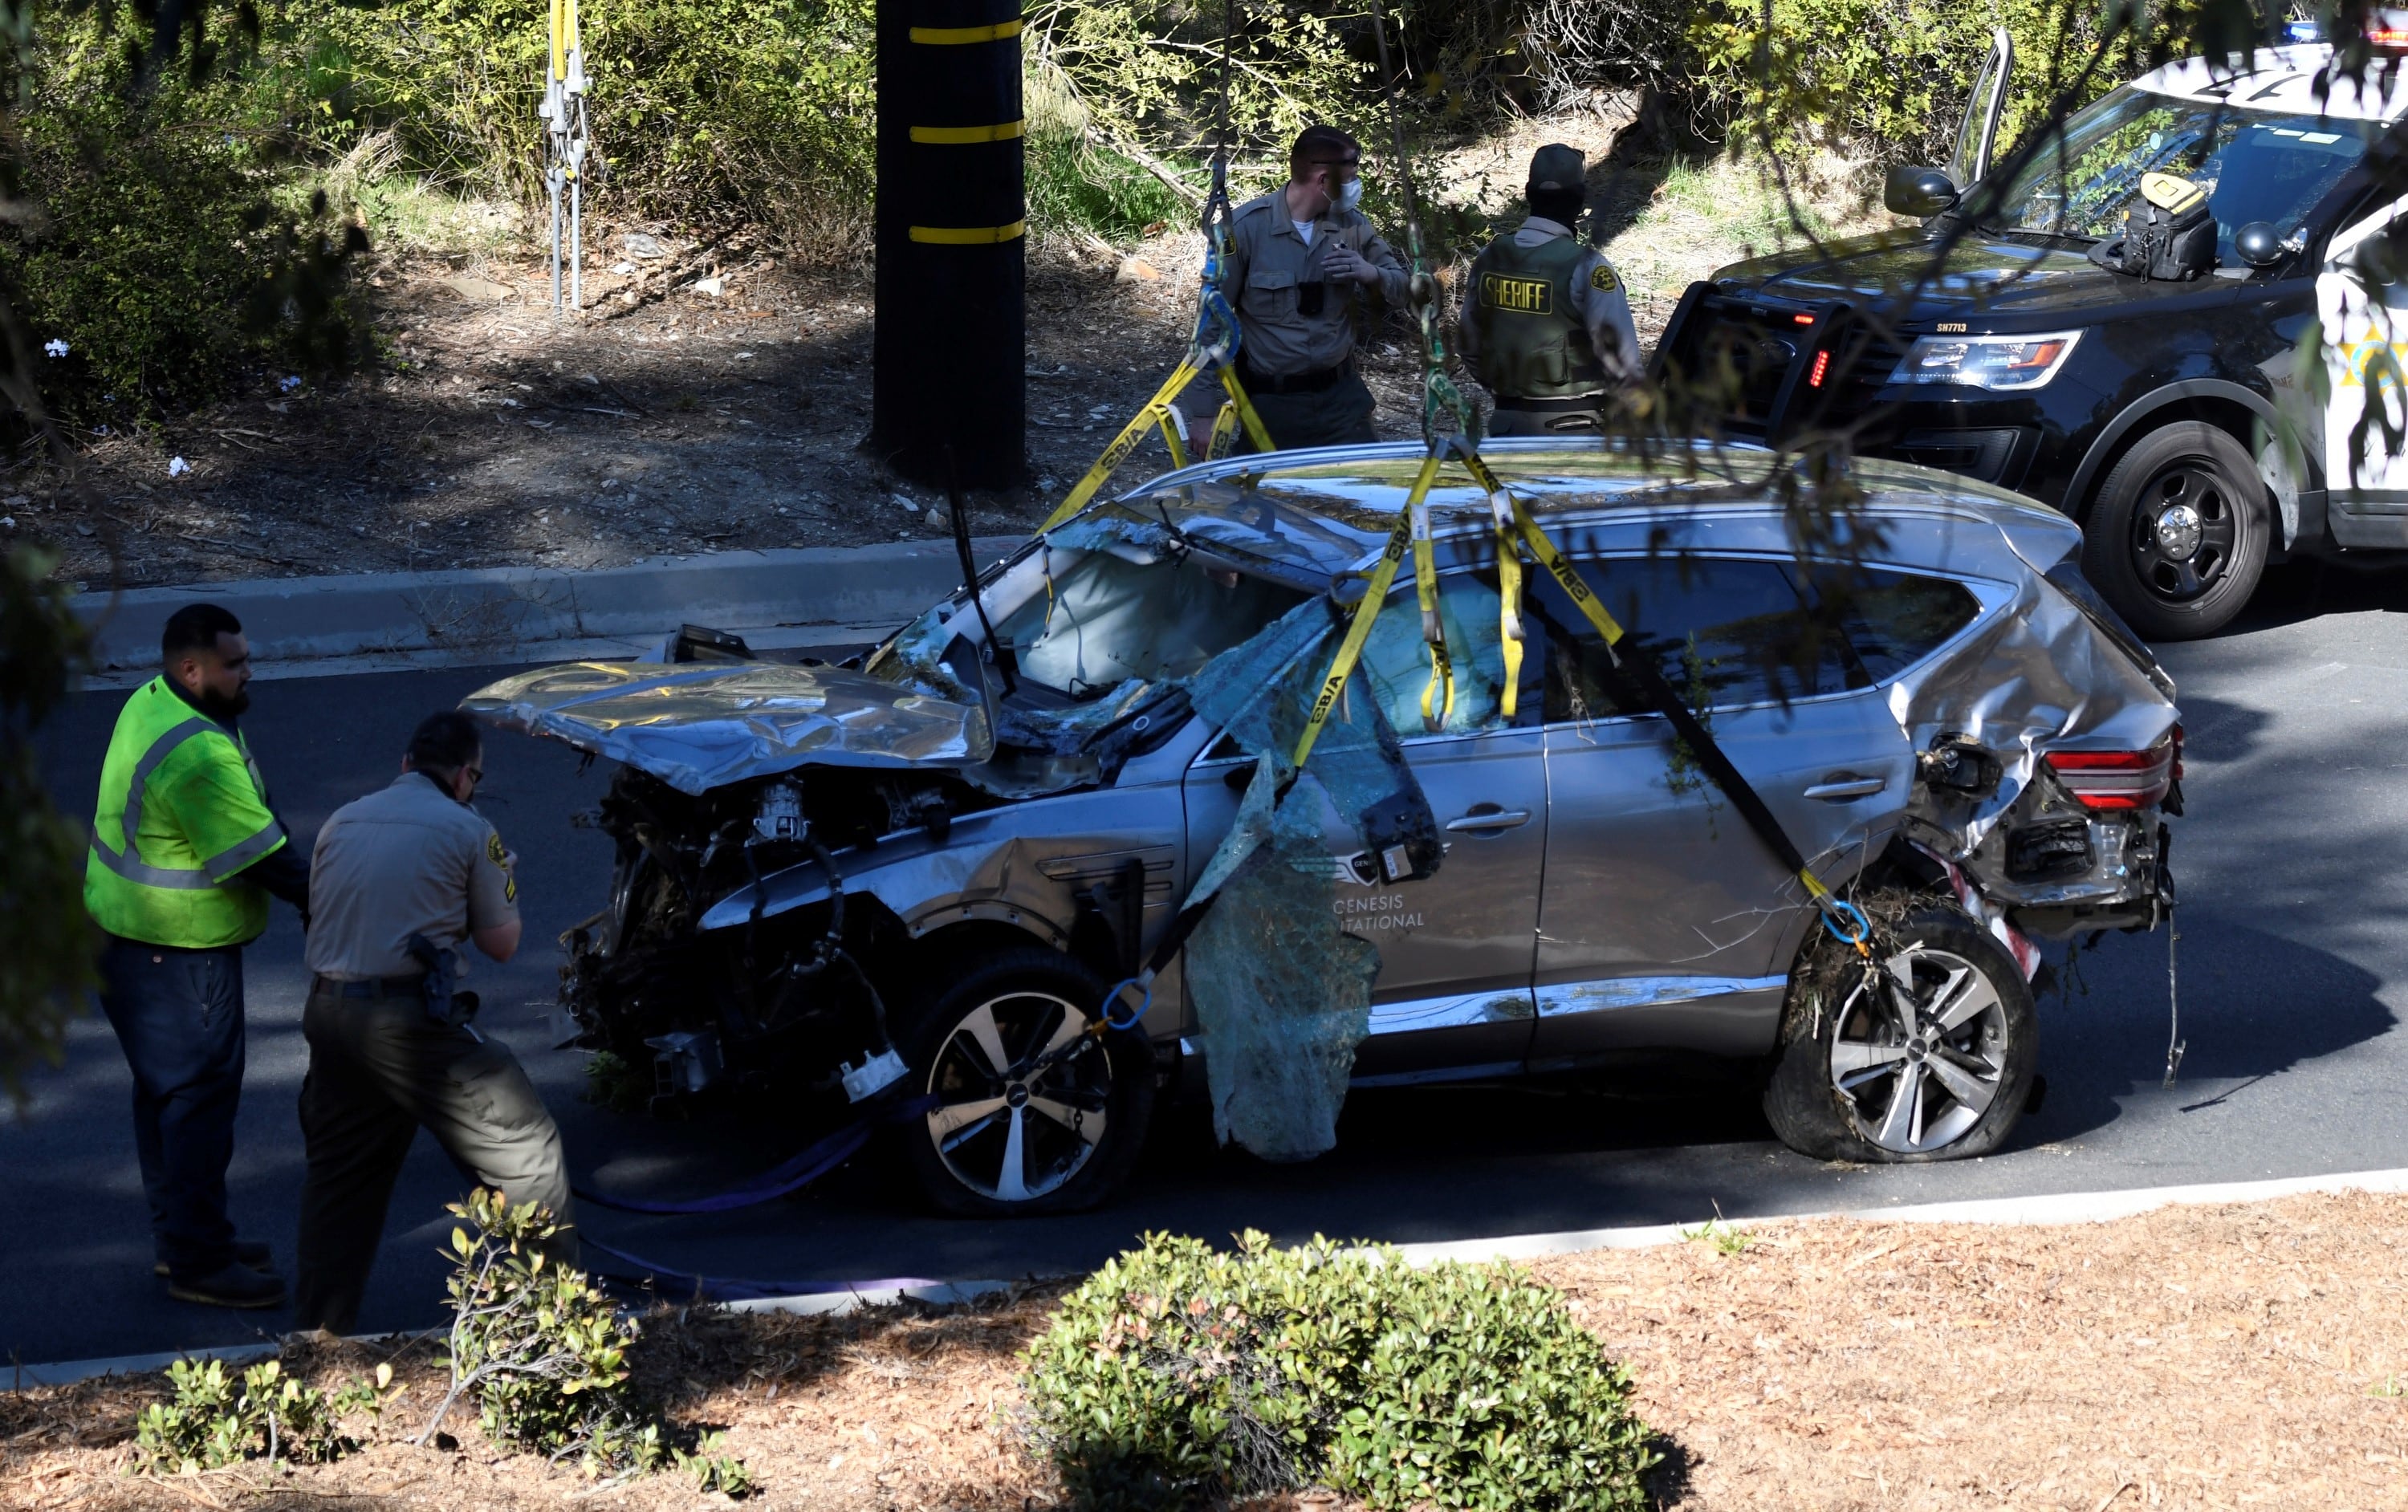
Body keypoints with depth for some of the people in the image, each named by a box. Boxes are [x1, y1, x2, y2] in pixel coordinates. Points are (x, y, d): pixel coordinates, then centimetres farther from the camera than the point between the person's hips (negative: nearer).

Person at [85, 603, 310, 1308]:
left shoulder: (151, 702, 5)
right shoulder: (199, 756, -28)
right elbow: (263, 856, -25)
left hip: (128, 929, 11)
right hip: (175, 952, -11)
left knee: (167, 1088, 20)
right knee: (201, 1095, -2)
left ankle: (178, 1236, 33)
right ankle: (199, 1262, 5)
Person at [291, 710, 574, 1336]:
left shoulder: (340, 824, 14)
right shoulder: (467, 831, -1)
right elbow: (501, 943, 4)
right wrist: (503, 879, 23)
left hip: (330, 1012, 6)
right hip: (410, 1020, -6)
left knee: (337, 1173, 19)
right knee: (526, 1153, 7)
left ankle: (318, 1329, 21)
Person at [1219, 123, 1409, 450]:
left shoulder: (1350, 225, 1)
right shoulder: (1248, 226, -12)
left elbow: (1405, 291, 9)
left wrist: (1373, 274, -15)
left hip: (1340, 397, 4)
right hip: (1271, 400, -4)